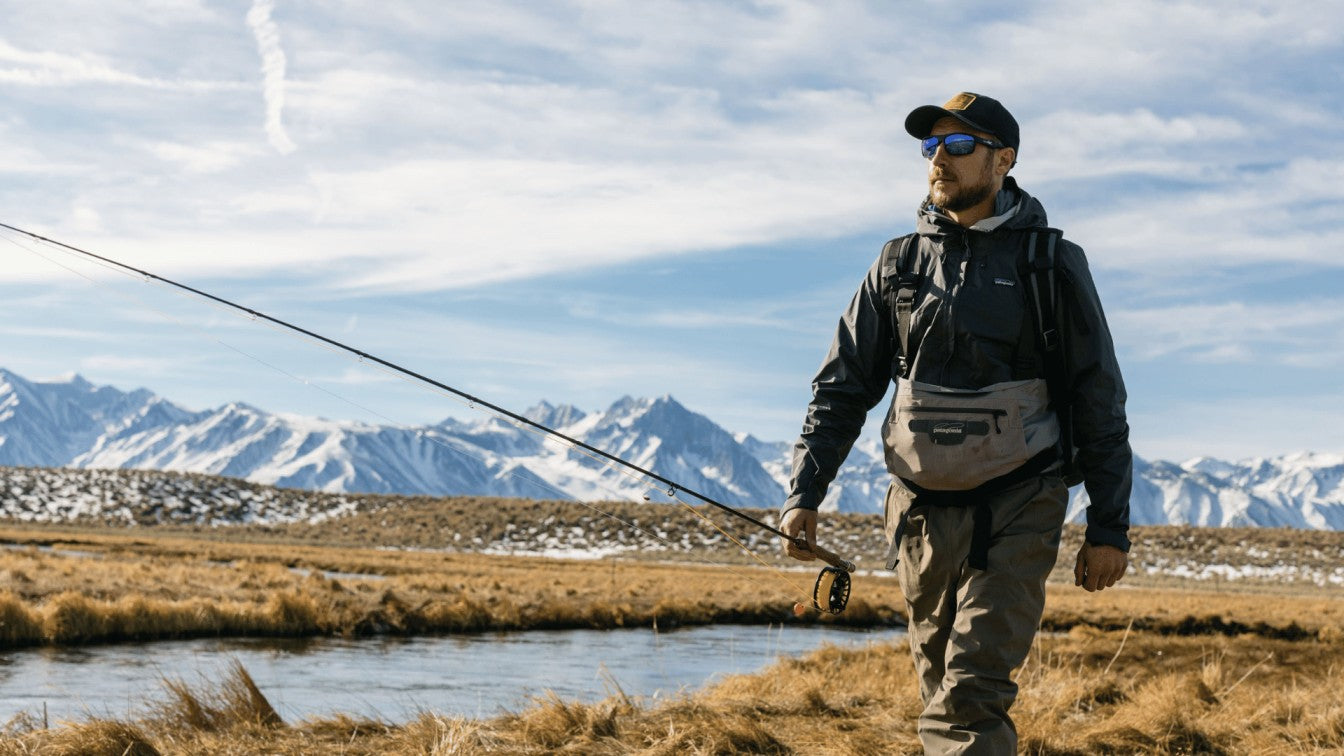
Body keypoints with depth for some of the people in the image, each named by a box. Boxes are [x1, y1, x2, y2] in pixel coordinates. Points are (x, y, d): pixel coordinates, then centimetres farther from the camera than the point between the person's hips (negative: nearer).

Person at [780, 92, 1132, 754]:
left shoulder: (1051, 265, -1)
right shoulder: (900, 263, 8)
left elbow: (1099, 399, 0)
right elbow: (843, 385, 10)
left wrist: (1109, 526, -3)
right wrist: (804, 493, 0)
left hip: (1017, 510, -4)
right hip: (920, 512, 4)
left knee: (972, 694, -14)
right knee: (942, 691, 11)